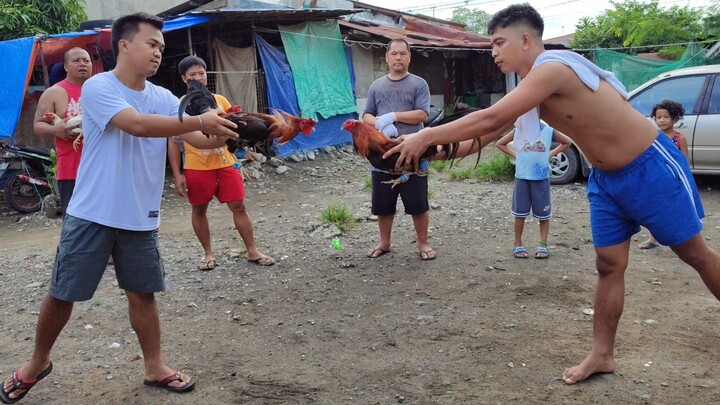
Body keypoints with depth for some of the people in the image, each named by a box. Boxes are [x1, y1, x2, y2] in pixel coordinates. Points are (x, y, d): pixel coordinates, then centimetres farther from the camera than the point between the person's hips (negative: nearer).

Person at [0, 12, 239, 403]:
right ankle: (37, 363, 33)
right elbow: (138, 124, -28)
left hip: (140, 219, 4)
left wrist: (227, 131, -25)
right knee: (61, 294, 9)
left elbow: (201, 141, -4)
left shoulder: (164, 98, 4)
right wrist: (200, 120, -32)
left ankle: (155, 368, 25)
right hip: (91, 215, -4)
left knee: (142, 293, 11)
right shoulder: (98, 87, -12)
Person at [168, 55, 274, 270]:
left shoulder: (220, 100, 6)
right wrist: (177, 174, -7)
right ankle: (208, 253, 26)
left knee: (239, 206, 2)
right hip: (197, 168, -2)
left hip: (225, 164, 2)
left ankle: (253, 252, 12)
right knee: (199, 210, 9)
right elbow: (173, 141, -2)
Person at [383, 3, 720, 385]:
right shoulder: (532, 85, 2)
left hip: (651, 166, -8)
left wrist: (425, 137, -29)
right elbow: (493, 128, 3)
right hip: (606, 179, 8)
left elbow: (490, 118, -33)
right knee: (608, 266, 7)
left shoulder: (552, 67, -28)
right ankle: (602, 355, 16)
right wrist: (440, 147, -6)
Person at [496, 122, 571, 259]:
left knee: (543, 213, 5)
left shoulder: (548, 130, 0)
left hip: (542, 178, 0)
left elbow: (567, 142, 13)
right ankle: (518, 245, 13)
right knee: (520, 213, 3)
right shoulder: (519, 129, 1)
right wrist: (515, 155, 1)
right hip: (522, 177, 0)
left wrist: (550, 154, 3)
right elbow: (500, 144, 11)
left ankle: (543, 245, 15)